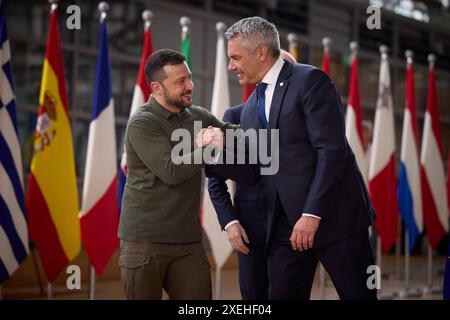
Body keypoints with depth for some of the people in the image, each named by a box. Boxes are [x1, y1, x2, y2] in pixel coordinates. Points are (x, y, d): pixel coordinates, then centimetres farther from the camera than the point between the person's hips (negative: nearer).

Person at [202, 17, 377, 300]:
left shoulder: (310, 80, -7)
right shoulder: (251, 109, 15)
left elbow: (332, 149, -16)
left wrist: (312, 214, -21)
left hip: (333, 214, -6)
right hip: (286, 224, 7)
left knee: (358, 294, -1)